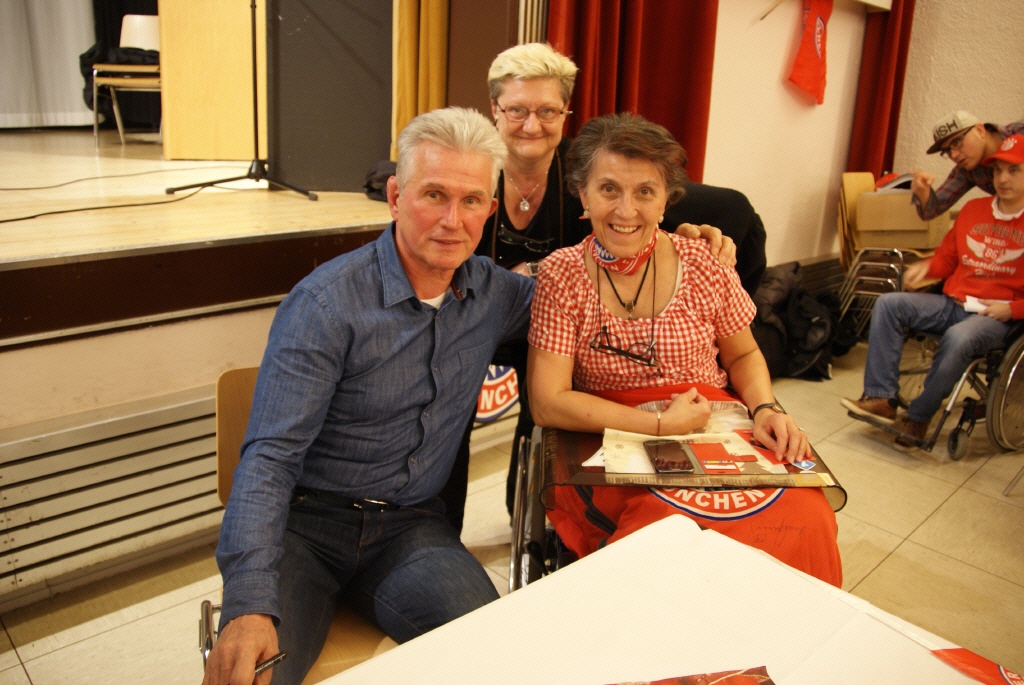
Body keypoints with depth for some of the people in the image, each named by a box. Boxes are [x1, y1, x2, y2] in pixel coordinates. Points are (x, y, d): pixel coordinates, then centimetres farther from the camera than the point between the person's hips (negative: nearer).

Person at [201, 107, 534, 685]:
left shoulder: (490, 290, 3)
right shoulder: (327, 304, -13)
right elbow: (271, 458, -18)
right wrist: (251, 605, -30)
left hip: (411, 526, 4)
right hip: (306, 521, -3)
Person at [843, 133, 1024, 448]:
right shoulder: (973, 209, 14)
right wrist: (926, 266, 3)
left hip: (995, 315, -6)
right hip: (950, 302, 6)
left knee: (958, 338, -38)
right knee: (887, 304, -17)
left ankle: (918, 417, -19)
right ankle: (881, 398, -23)